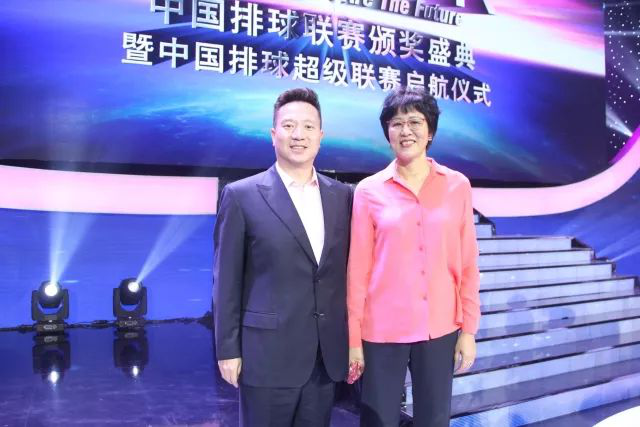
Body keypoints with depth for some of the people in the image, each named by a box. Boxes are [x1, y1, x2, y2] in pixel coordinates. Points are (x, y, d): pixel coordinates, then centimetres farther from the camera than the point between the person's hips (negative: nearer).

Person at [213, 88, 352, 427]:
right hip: (268, 353, -3)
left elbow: (346, 270, 9)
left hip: (327, 353, 4)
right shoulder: (242, 195, -6)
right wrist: (228, 349, -6)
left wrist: (351, 338, 8)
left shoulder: (342, 195, 5)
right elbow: (227, 280, -5)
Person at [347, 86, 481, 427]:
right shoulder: (369, 191, -3)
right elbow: (358, 270, -2)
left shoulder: (457, 186, 1)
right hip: (382, 332, -1)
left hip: (440, 330, 2)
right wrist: (354, 339, -1)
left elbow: (467, 265, 4)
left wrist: (468, 329, 2)